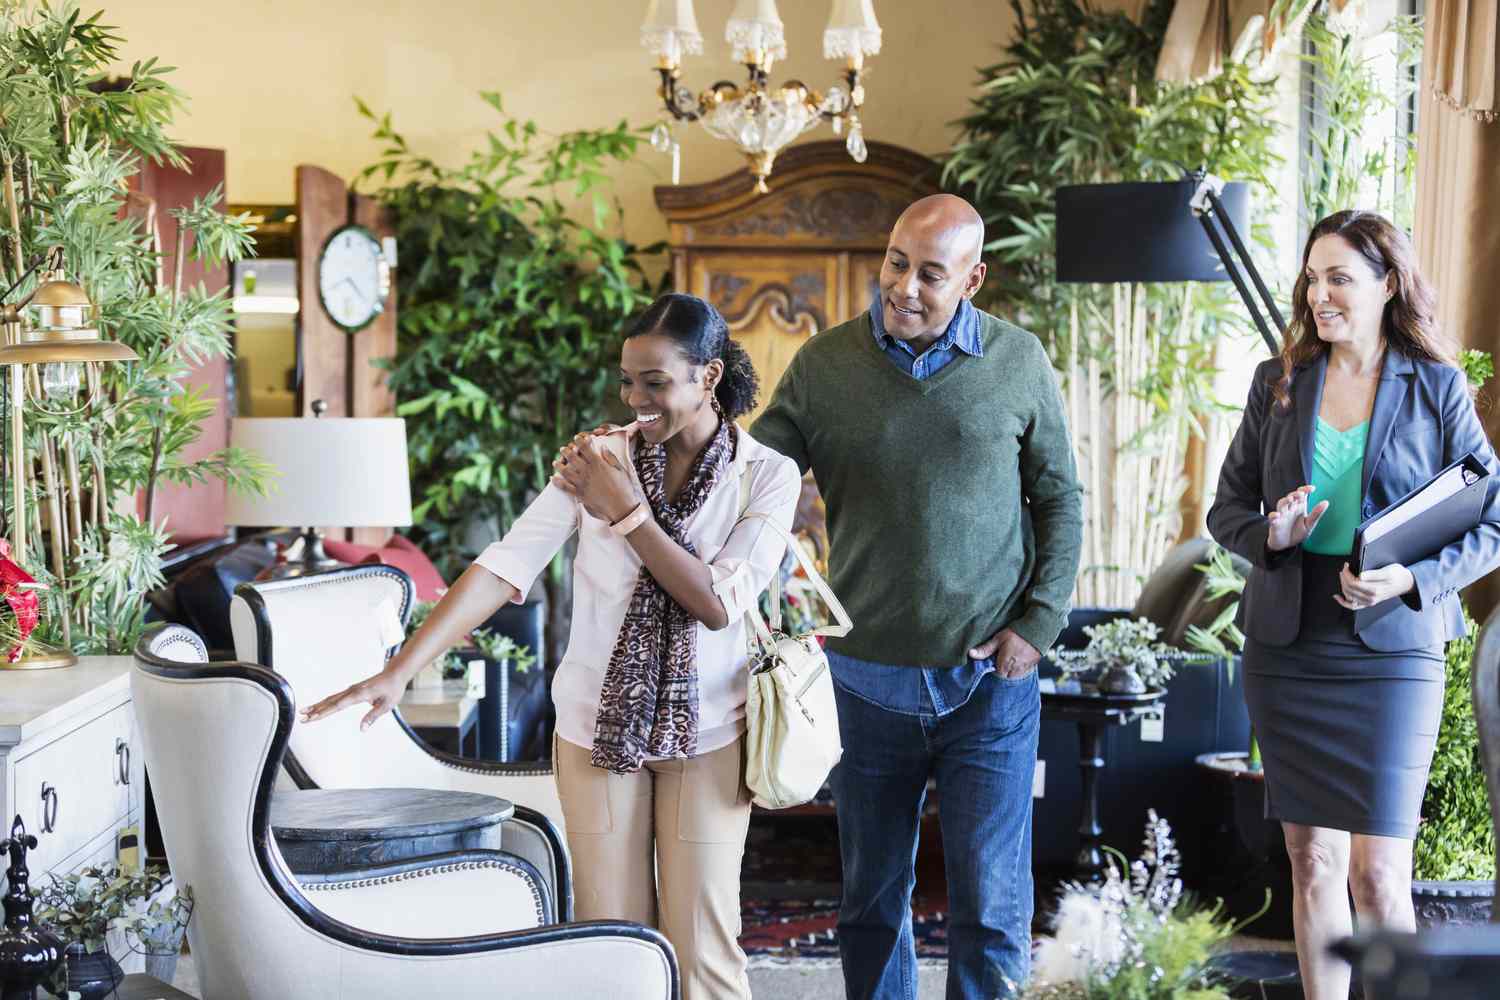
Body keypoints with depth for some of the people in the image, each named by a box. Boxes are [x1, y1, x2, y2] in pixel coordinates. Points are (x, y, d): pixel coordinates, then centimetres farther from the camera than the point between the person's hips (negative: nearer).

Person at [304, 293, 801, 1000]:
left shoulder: (768, 475, -6)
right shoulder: (597, 458, -4)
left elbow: (718, 604, -16)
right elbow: (502, 568, -12)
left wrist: (625, 510, -17)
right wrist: (398, 672, -21)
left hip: (706, 736, -1)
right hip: (599, 725, 1)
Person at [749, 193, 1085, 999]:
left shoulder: (1019, 362, -1)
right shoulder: (823, 365, -2)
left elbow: (1060, 499, 7)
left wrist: (1041, 622, -3)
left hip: (989, 684, -1)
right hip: (867, 682, 1)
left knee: (990, 906, 1)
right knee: (872, 902, 13)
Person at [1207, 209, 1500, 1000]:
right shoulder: (1279, 381, 7)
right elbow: (1226, 508, 11)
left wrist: (1415, 577, -16)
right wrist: (1270, 535, -11)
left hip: (1392, 650, -3)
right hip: (1288, 650, 3)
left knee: (1378, 874, -6)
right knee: (1313, 864, 8)